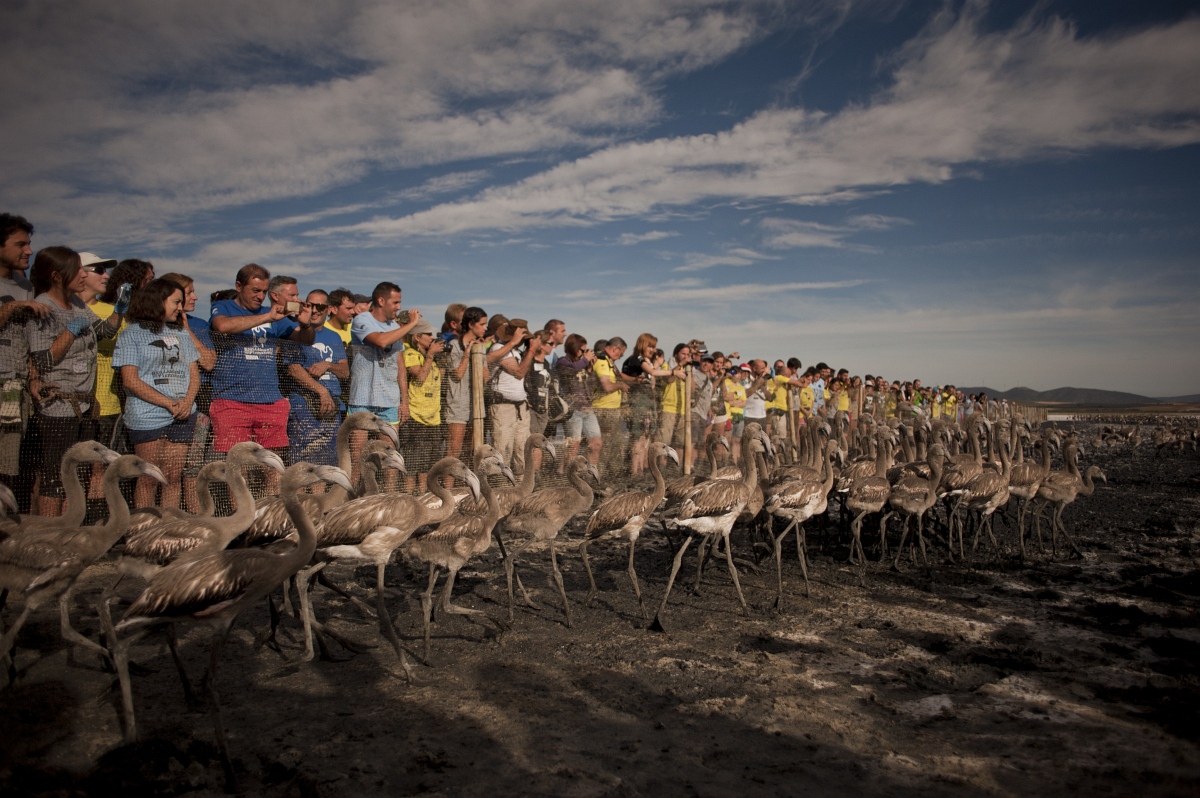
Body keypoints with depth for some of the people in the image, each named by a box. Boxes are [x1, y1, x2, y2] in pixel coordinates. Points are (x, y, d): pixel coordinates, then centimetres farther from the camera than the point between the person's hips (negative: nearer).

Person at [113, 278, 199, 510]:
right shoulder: (132, 334, 2)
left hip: (183, 416, 4)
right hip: (148, 417, -4)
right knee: (149, 479, -2)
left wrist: (187, 401, -7)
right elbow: (130, 380, -7)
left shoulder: (181, 333, 18)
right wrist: (169, 403, -12)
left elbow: (194, 373, 13)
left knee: (173, 478, 4)